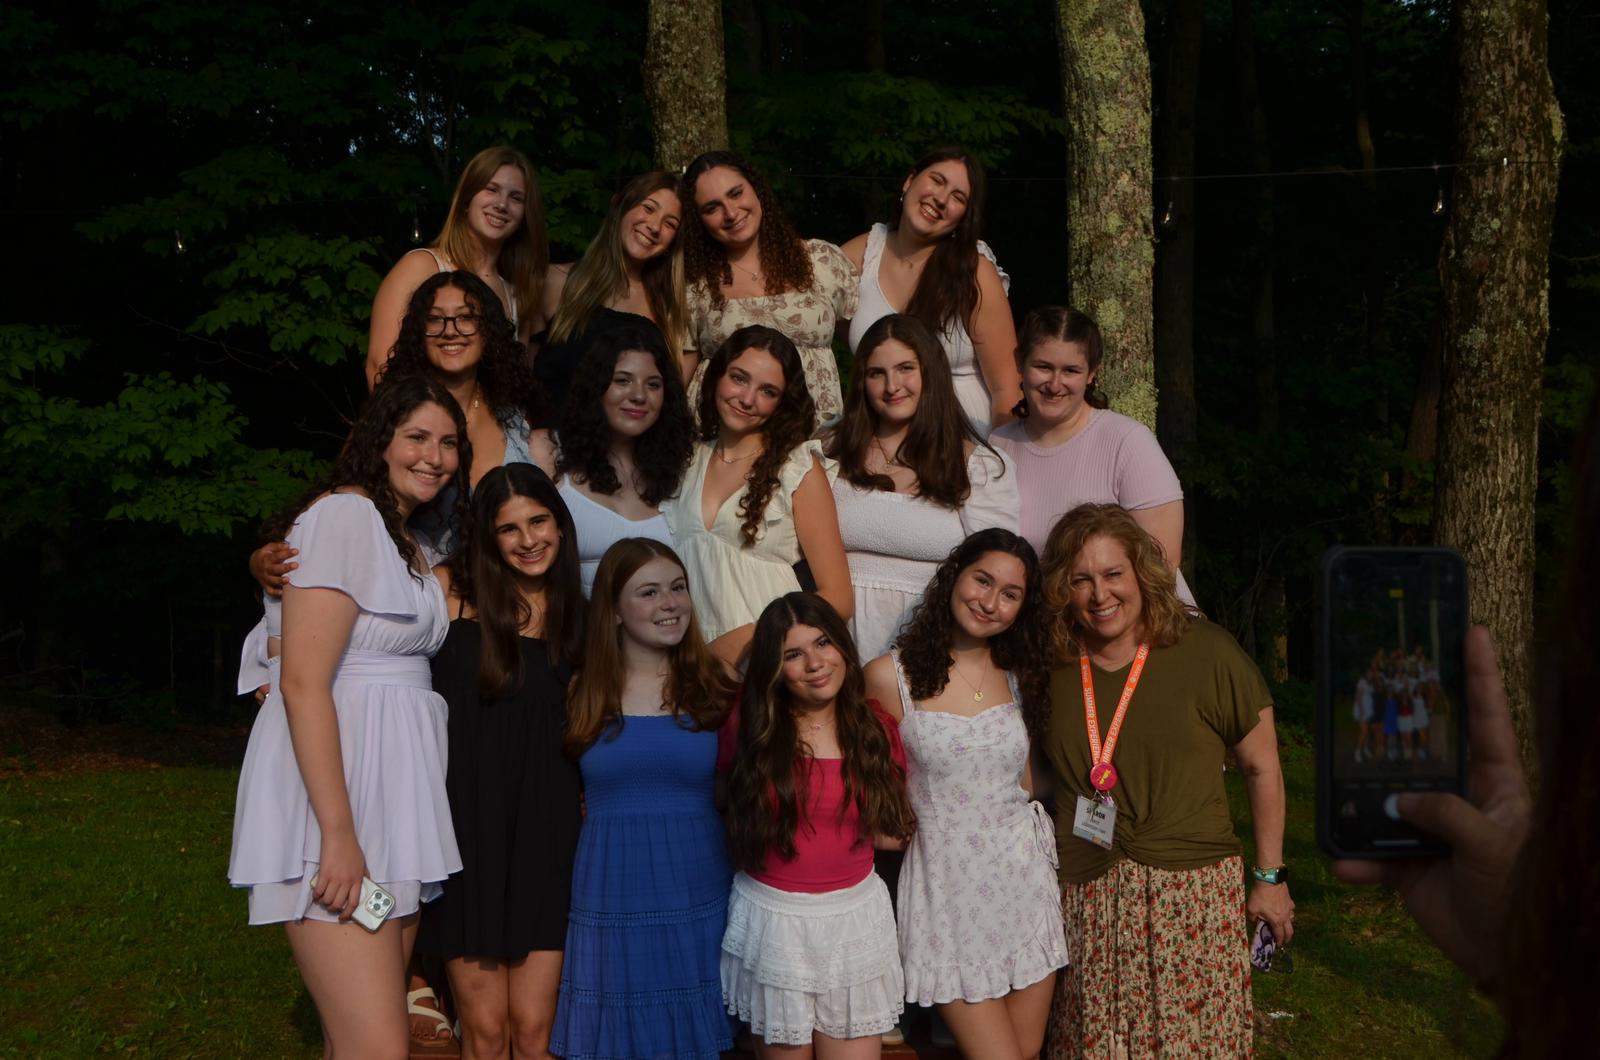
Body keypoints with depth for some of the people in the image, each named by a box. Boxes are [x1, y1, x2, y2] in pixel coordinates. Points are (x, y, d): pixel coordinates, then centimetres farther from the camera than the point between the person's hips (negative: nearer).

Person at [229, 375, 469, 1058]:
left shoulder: (405, 540, 21)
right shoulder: (345, 514, -9)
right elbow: (303, 682, -17)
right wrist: (338, 835, -21)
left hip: (391, 797, 10)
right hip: (333, 797, -10)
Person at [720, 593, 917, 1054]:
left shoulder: (877, 728, -1)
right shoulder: (750, 729, -5)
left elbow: (893, 831, 4)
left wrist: (817, 823, -5)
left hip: (854, 918, 1)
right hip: (772, 917, -1)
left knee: (855, 1050, 6)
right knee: (786, 1049, 11)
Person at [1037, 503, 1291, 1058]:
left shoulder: (1206, 652, -7)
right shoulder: (1052, 668, 2)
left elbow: (1263, 768, 2)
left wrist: (1270, 877, 5)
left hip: (1194, 888, -3)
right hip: (1085, 900, 3)